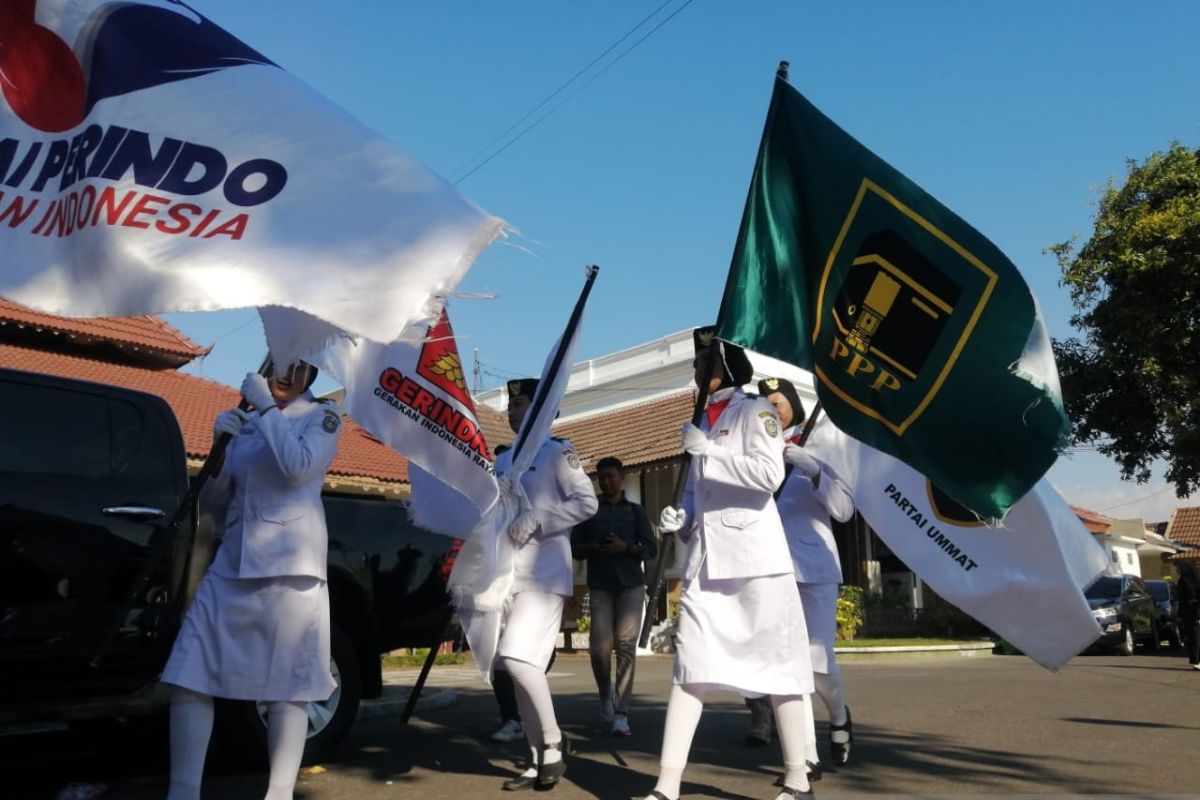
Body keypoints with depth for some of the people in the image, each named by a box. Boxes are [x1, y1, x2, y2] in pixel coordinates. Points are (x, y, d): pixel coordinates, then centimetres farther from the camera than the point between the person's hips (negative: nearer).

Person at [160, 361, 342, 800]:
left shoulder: (322, 415, 3)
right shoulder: (248, 420, 17)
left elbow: (299, 467, -16)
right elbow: (213, 497, 14)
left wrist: (267, 408, -13)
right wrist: (221, 445, -3)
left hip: (290, 563, -5)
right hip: (232, 563, 5)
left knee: (286, 684, -2)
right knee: (188, 676, -2)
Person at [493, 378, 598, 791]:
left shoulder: (557, 451, -2)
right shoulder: (502, 460, 18)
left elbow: (587, 501, -10)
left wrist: (535, 521, -17)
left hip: (544, 572, -7)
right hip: (508, 573, 7)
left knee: (519, 658, -19)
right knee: (516, 666, 6)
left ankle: (553, 748, -1)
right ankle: (538, 760, 16)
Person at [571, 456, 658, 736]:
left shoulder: (635, 511, 12)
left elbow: (651, 548, 6)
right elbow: (574, 548, 11)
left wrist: (626, 547, -11)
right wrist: (592, 548, -10)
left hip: (631, 584, 0)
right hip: (600, 586, 1)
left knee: (626, 645, -9)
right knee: (600, 646, -9)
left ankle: (622, 714, -5)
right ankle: (605, 693, 21)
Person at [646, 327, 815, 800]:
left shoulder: (755, 411, 0)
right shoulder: (703, 423, 19)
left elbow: (770, 473, -15)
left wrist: (710, 451, -15)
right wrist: (680, 520, 4)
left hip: (755, 558, -6)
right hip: (706, 561, 6)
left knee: (778, 665, 2)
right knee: (689, 668, 1)